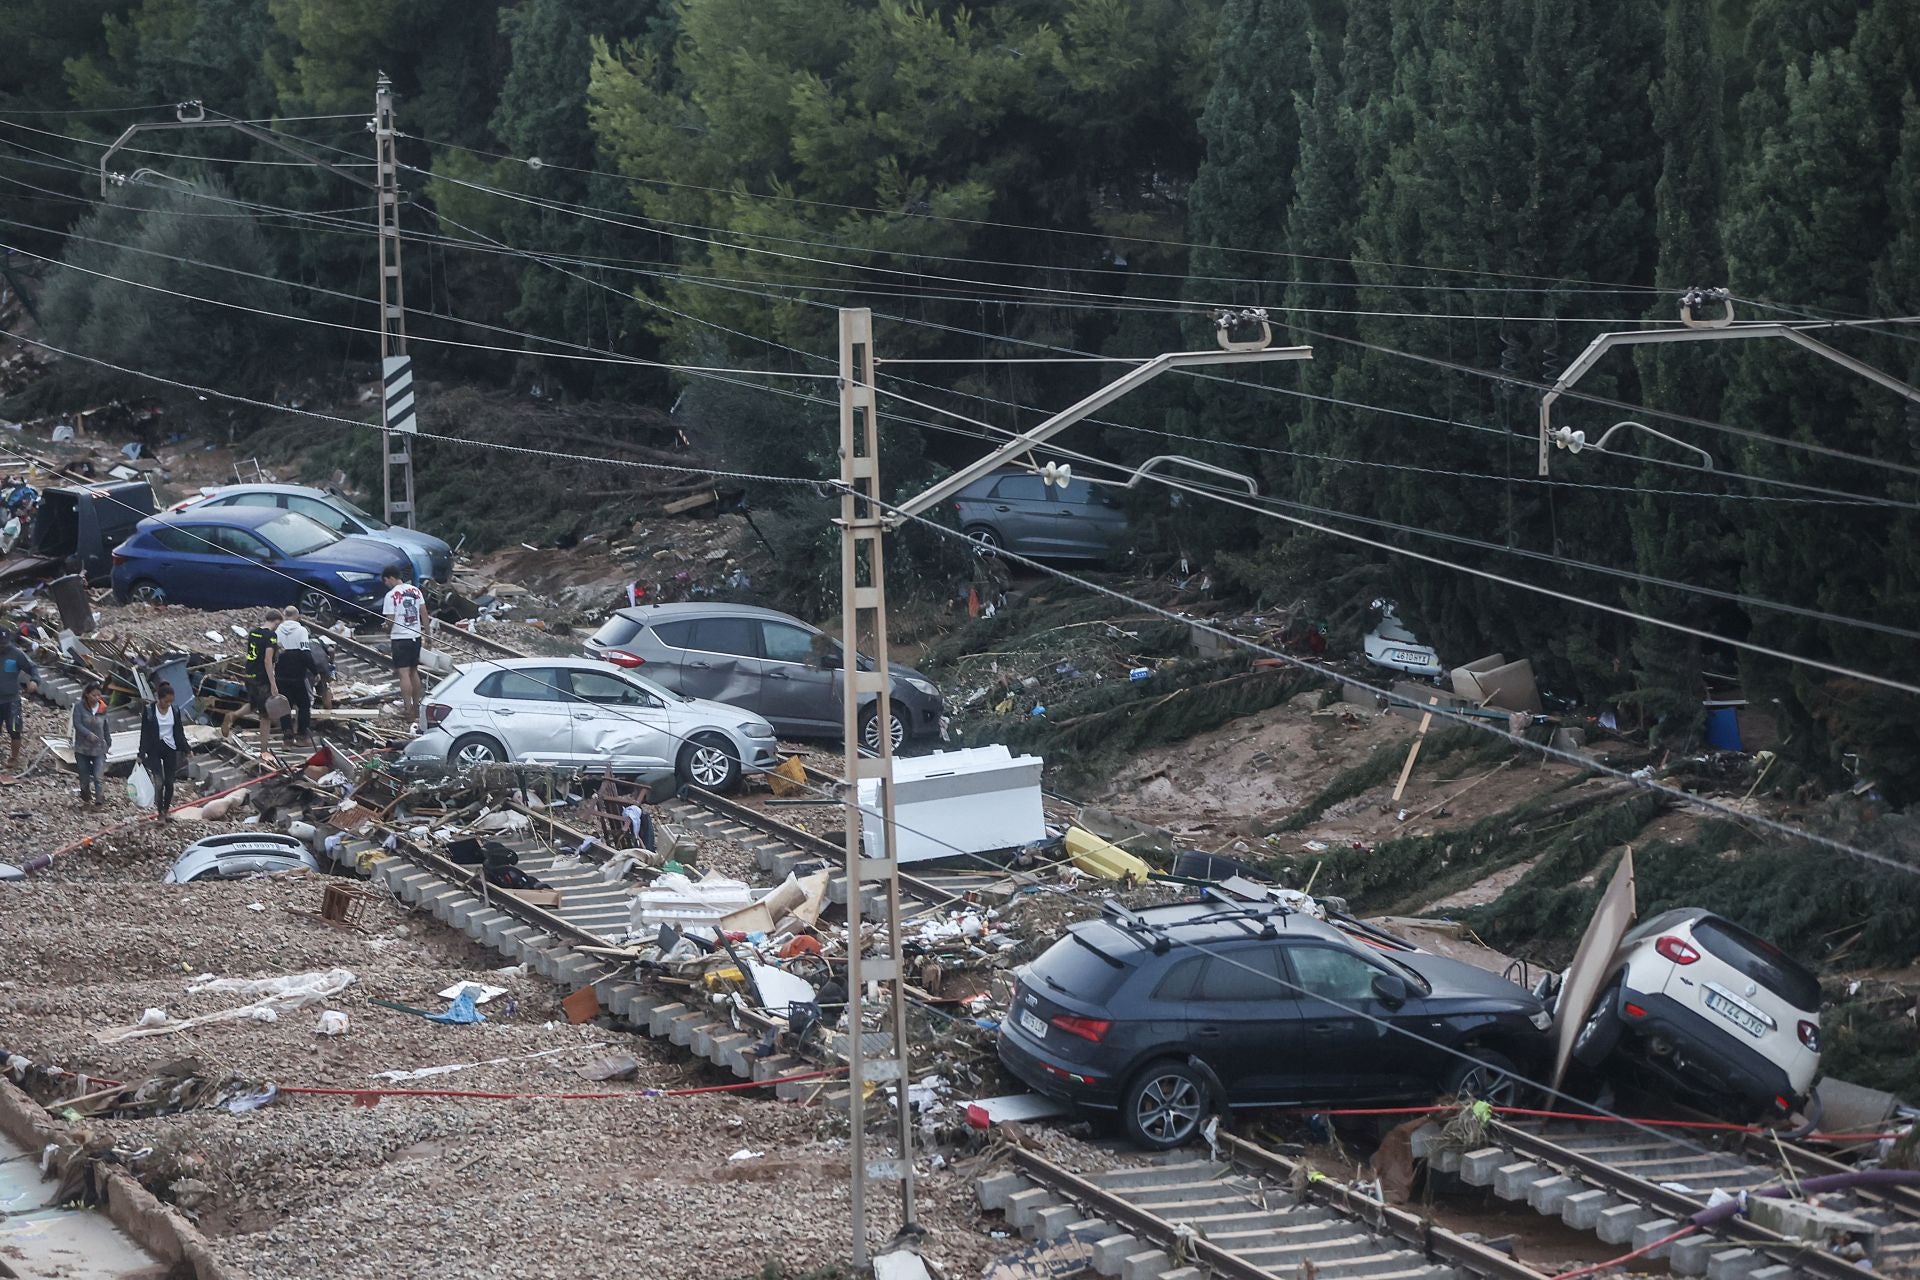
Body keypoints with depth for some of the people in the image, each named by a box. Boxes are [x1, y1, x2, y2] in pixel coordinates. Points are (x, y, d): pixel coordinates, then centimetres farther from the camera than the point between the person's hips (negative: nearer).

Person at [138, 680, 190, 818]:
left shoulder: (174, 711, 1)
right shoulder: (149, 711, -9)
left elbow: (179, 732, 9)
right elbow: (144, 733, -6)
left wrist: (183, 750, 9)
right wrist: (141, 754, -6)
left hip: (170, 750, 3)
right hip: (154, 750, -3)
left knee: (169, 782, 6)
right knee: (159, 782, -11)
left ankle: (166, 810, 19)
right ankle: (161, 813, -2)